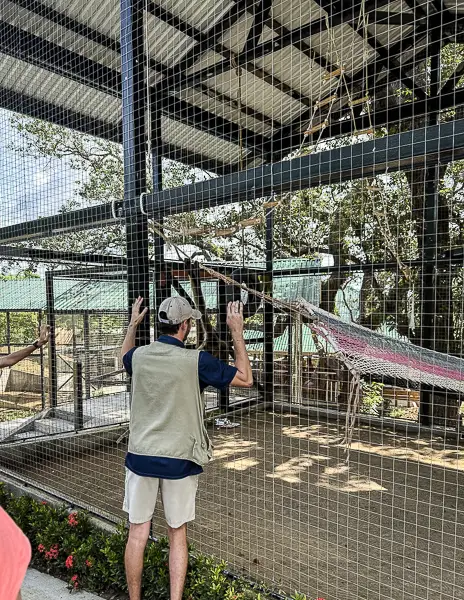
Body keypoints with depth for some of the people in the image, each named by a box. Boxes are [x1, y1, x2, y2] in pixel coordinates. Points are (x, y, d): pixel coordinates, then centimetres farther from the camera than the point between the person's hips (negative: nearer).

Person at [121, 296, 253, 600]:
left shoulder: (139, 355, -4)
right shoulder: (196, 361, -15)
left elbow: (125, 358, 24)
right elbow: (245, 379, -6)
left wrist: (132, 326, 34)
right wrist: (237, 333, -2)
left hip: (141, 456, 3)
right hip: (179, 460, -2)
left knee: (137, 533, 13)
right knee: (177, 535, 13)